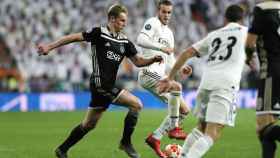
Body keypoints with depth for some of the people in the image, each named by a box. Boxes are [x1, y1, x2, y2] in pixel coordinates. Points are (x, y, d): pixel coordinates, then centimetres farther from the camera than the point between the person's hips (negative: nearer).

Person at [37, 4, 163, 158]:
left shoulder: (124, 41, 12)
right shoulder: (99, 33, -8)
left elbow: (137, 61, 11)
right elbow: (74, 37, -7)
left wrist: (153, 60, -7)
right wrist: (50, 46, -9)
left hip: (109, 85, 8)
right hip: (100, 83, -8)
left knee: (89, 124, 15)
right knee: (136, 104, -13)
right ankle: (126, 142, -3)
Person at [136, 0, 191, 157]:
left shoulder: (169, 33, 23)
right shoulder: (153, 23, -3)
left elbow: (170, 62, 25)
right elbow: (141, 40, -22)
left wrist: (182, 68, 6)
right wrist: (161, 47, -26)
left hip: (160, 75, 9)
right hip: (149, 72, -9)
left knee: (184, 110, 4)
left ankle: (155, 138, 7)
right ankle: (174, 128, -23)